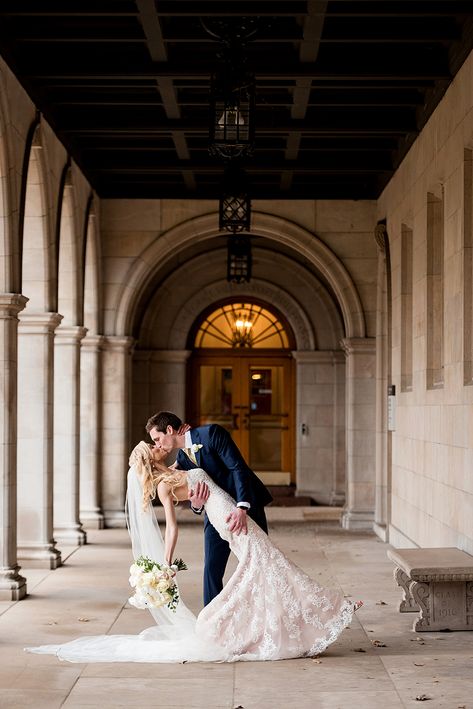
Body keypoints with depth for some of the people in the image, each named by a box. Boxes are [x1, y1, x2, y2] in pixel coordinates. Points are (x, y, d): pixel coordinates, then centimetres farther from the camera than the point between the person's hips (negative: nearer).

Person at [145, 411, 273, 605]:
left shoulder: (211, 433, -16)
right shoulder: (182, 459, 4)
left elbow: (238, 467, -22)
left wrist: (242, 508, -33)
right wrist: (196, 504, -20)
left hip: (245, 506, -5)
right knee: (212, 569, -1)